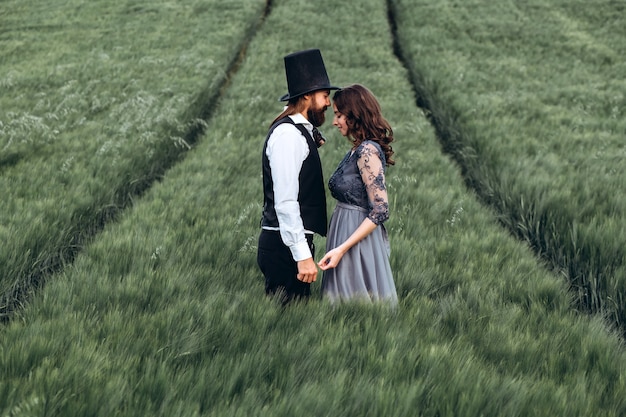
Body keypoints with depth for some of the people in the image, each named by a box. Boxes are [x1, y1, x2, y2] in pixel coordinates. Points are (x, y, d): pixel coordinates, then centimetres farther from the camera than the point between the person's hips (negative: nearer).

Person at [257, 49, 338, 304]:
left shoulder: (300, 132, 16)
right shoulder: (288, 135, -15)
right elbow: (285, 202, -22)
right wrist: (303, 255, -25)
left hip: (294, 243, 10)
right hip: (284, 245, -10)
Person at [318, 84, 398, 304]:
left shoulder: (367, 151, -17)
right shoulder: (357, 150, 10)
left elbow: (380, 210, -21)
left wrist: (342, 248, -23)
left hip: (358, 240, -9)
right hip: (345, 232, 9)